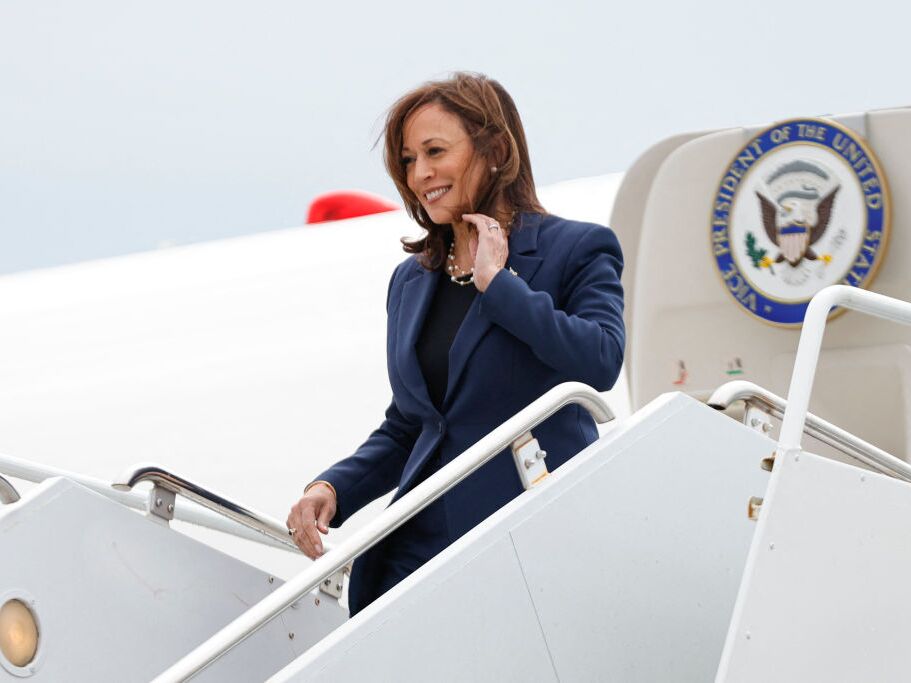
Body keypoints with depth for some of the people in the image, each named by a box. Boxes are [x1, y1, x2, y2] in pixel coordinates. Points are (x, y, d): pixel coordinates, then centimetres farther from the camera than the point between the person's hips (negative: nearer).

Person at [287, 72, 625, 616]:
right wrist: (332, 488, 6)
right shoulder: (412, 280, 19)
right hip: (418, 546, 5)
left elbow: (601, 361, -18)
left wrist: (497, 283, -10)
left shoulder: (577, 250, 2)